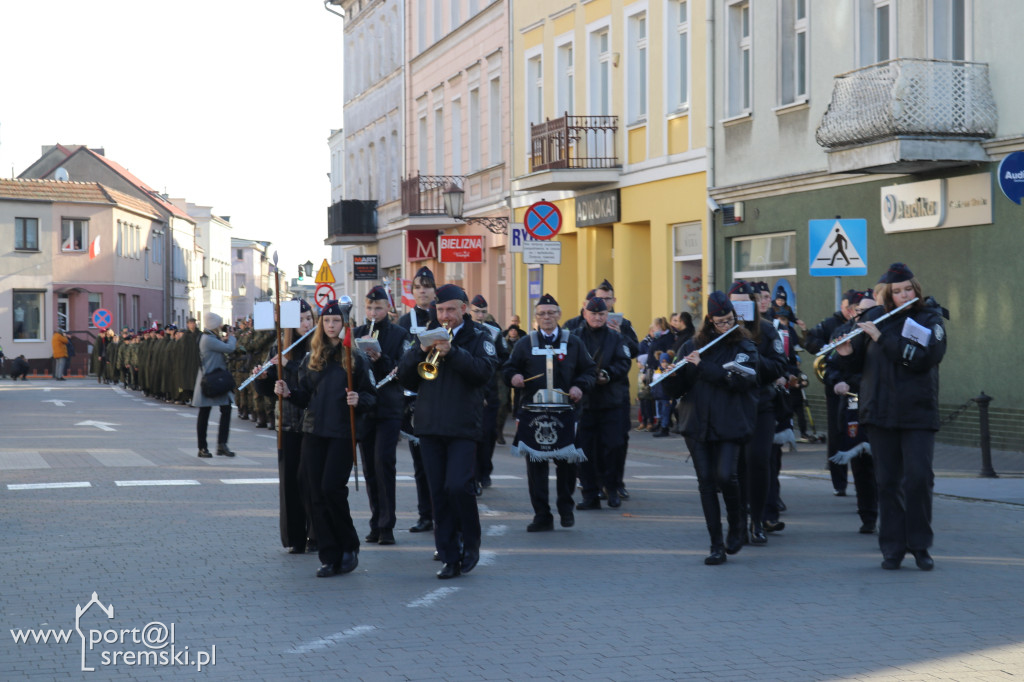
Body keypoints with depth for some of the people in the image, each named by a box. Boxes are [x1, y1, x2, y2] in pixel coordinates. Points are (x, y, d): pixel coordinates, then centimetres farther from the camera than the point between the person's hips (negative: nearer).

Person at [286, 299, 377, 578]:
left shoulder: (356, 358, 1)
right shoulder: (312, 358, 12)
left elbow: (371, 396, 1)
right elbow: (305, 396, 13)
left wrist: (359, 400, -19)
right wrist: (288, 392, -6)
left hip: (343, 432, -4)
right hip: (314, 431, 4)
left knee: (332, 487, -14)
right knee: (317, 493, 1)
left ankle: (349, 547, 6)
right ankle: (329, 557, 7)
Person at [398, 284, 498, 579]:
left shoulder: (478, 338, 4)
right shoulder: (428, 337, 14)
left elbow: (485, 371, -14)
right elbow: (404, 375, 7)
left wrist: (452, 351, -23)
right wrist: (421, 350, -10)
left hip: (463, 426, -4)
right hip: (430, 427, 4)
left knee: (458, 486, -16)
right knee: (439, 493, 4)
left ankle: (471, 543, 7)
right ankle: (449, 557, 10)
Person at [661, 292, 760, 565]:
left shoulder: (744, 347, 1)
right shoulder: (692, 346, 10)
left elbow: (739, 380, -16)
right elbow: (679, 388, 13)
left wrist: (703, 365, -17)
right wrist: (672, 376, -10)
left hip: (728, 425, -3)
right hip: (697, 424, 3)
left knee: (725, 475, -18)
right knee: (706, 481, 0)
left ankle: (736, 525, 11)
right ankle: (716, 546, 6)